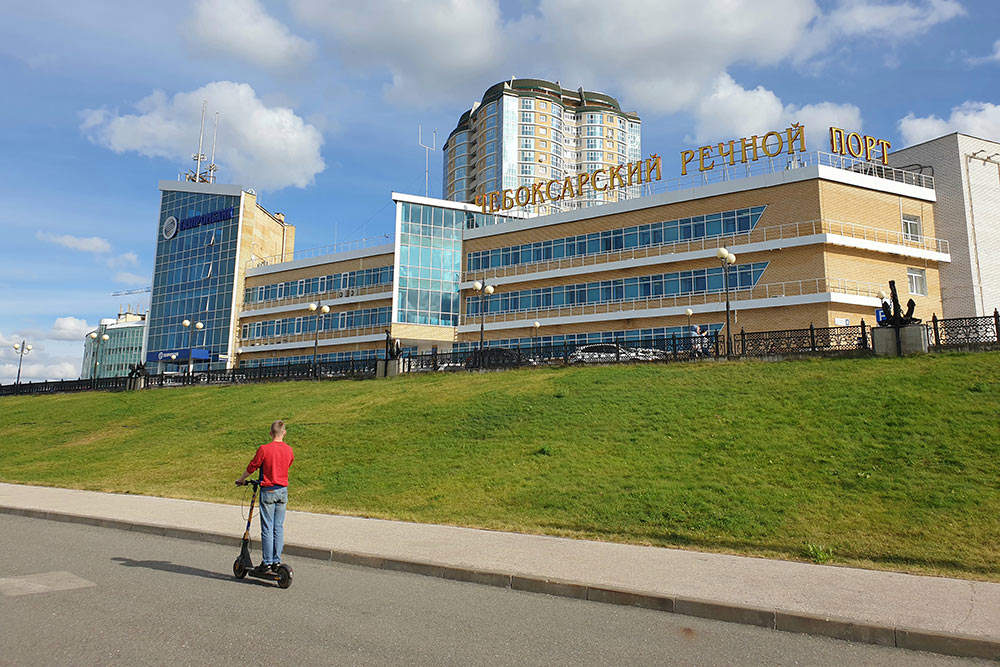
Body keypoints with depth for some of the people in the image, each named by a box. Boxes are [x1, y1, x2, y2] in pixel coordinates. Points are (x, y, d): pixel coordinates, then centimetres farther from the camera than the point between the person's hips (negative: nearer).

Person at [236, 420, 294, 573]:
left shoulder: (264, 449, -13)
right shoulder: (289, 450, 1)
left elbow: (251, 467, -3)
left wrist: (241, 479, 16)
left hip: (268, 491, -4)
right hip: (283, 491, 4)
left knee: (267, 528, 2)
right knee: (279, 527, 10)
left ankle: (267, 562, 6)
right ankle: (277, 561, 13)